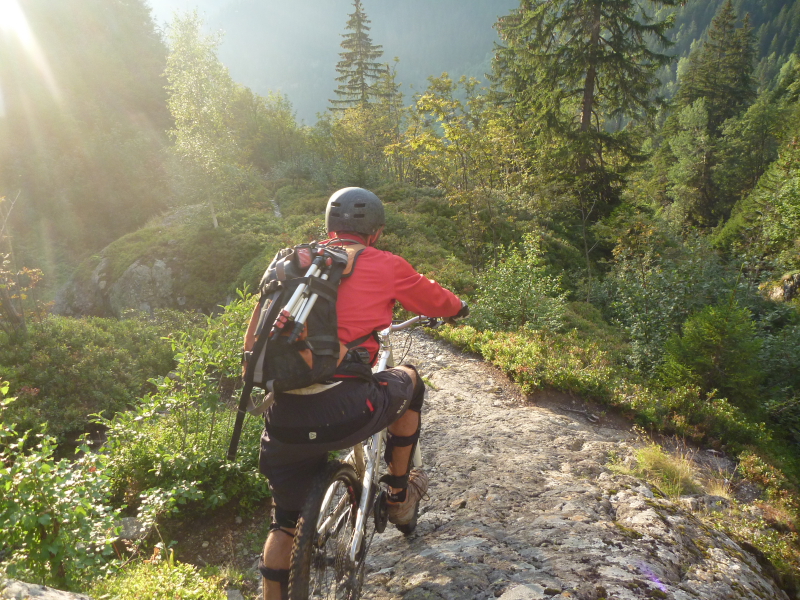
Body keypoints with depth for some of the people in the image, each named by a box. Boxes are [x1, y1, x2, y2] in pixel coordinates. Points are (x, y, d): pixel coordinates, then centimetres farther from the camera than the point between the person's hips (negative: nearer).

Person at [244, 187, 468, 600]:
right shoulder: (383, 265, 6)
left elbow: (257, 331, 23)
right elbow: (438, 302, 22)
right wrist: (460, 307, 44)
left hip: (284, 422, 4)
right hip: (343, 414, -4)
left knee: (285, 520, 26)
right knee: (409, 380, 28)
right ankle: (400, 496, 39)